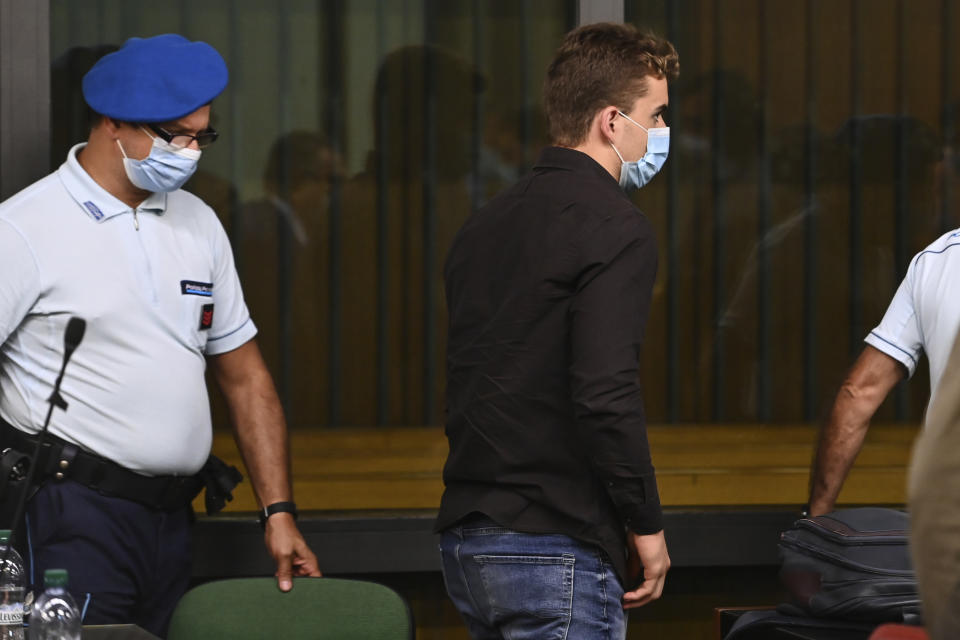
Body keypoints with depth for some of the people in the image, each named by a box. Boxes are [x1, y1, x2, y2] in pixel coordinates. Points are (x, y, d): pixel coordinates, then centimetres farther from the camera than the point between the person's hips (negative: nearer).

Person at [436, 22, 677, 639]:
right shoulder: (616, 228, -11)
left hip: (466, 542, 8)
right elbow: (606, 394, -21)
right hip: (556, 554, -8)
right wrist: (647, 524, -9)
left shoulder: (485, 223, 15)